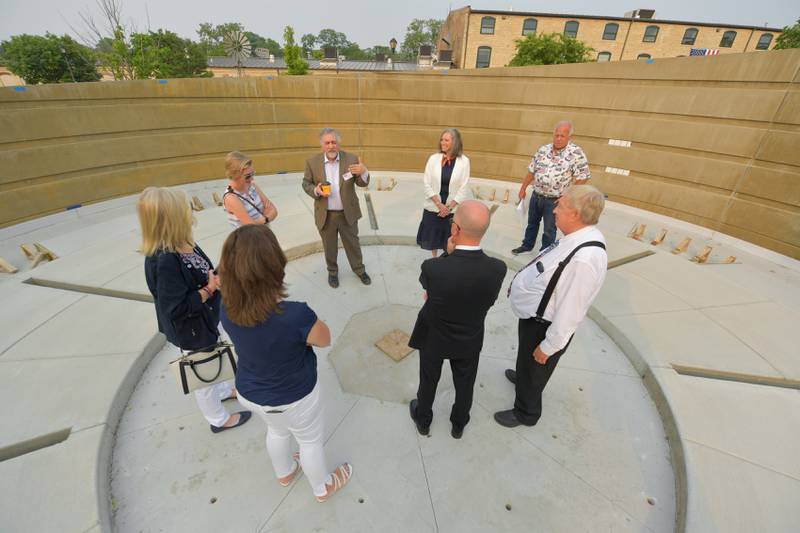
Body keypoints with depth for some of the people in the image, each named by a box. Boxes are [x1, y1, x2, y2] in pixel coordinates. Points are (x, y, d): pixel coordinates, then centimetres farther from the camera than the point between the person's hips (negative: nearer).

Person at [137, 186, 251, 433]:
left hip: (203, 320, 8)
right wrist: (209, 289, -26)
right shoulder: (165, 261, -35)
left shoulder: (181, 244, -9)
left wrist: (217, 277, -11)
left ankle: (222, 390, 60)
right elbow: (176, 309, -31)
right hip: (191, 331, -8)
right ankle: (219, 419, 41)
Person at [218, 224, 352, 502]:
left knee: (277, 430, 35)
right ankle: (323, 487, 54)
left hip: (249, 392, 5)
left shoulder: (228, 310, -22)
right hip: (293, 397, -5)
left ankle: (285, 472, 65)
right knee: (310, 440, 26)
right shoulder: (295, 315, -41)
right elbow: (324, 339, -19)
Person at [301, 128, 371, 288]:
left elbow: (362, 183, -4)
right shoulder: (312, 162, -6)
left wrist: (363, 172, -27)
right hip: (325, 214, 0)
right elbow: (306, 183, 3)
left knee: (352, 243, 16)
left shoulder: (351, 159, -7)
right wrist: (315, 190, -19)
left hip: (348, 213, 0)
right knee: (329, 246, 16)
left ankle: (359, 269, 37)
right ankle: (332, 271, 39)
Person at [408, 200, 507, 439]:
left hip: (434, 337, -1)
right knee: (464, 384, 28)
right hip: (470, 340, 2)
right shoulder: (498, 268, -27)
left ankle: (423, 419, 53)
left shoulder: (432, 267, -35)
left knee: (428, 381, 26)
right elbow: (488, 301, -8)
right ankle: (458, 424, 55)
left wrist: (449, 254, -16)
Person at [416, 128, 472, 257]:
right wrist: (439, 204, -12)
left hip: (453, 209, -2)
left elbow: (464, 188, -6)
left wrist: (449, 207, -12)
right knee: (432, 237, 16)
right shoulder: (434, 158, -4)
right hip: (433, 207, 2)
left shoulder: (464, 161, -7)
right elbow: (426, 183, -5)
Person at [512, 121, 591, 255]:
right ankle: (527, 245, 40)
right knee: (532, 223, 21)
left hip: (554, 200, -5)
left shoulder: (576, 153, -14)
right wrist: (523, 188, 10)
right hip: (536, 196, 5)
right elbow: (531, 171, 9)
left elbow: (583, 177, -12)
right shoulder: (543, 150, 1)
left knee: (549, 229, 9)